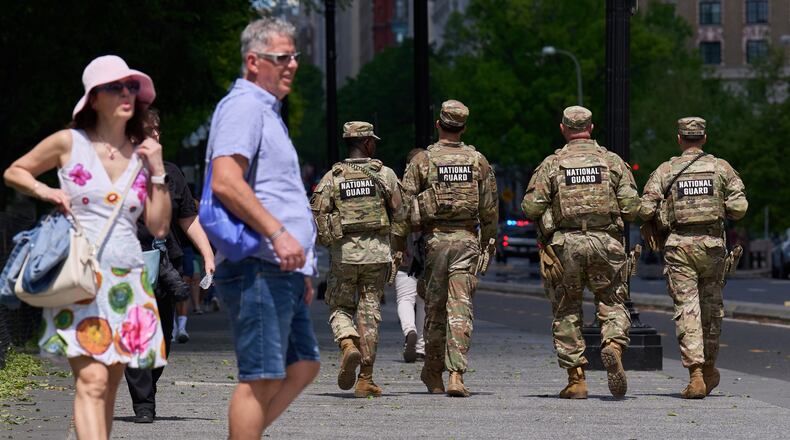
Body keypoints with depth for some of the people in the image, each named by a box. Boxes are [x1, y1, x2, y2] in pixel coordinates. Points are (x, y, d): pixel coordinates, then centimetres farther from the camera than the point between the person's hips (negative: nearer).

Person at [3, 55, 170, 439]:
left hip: (128, 280, 5)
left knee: (110, 383, 6)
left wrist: (157, 171, 2)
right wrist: (45, 191, -4)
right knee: (92, 380, -17)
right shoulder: (69, 144, 1)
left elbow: (159, 226, 10)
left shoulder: (142, 154, 11)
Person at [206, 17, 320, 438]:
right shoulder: (244, 106, -9)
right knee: (261, 377, -10)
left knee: (303, 366, 11)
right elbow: (225, 182, -23)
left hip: (280, 269, 10)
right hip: (257, 267, -10)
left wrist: (301, 270, 28)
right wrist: (278, 234, -26)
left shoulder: (266, 111, 24)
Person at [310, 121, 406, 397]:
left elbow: (316, 215, -5)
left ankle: (349, 346, -17)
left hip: (343, 253, 0)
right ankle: (365, 379, 2)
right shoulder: (385, 174, -1)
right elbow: (400, 215, 0)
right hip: (377, 252, 0)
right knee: (369, 312, 5)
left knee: (340, 309, 14)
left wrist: (327, 239, 13)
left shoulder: (332, 177, 1)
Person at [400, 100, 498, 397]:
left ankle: (433, 373, 23)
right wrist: (487, 243, 17)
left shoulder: (421, 161, -2)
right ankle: (456, 375, -15)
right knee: (460, 308, -4)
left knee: (435, 307, 11)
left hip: (435, 239, -1)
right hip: (467, 239, 1)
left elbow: (406, 207, -3)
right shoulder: (478, 160, 4)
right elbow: (489, 208, 6)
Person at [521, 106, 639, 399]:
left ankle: (576, 379, 5)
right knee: (612, 302, 10)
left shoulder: (552, 164, 2)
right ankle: (613, 344, -20)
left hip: (565, 243, 0)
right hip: (606, 242, 0)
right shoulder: (613, 161, 5)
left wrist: (547, 217, 17)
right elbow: (632, 207, 0)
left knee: (567, 311, 8)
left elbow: (531, 207, -4)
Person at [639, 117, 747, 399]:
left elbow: (646, 210, -4)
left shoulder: (665, 170, 2)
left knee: (686, 309, -2)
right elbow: (739, 207, -3)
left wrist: (660, 217, 16)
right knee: (711, 306, 17)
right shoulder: (721, 167, 4)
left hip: (679, 245, -1)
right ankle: (708, 368, 28)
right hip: (712, 244, 1)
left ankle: (695, 375, -13)